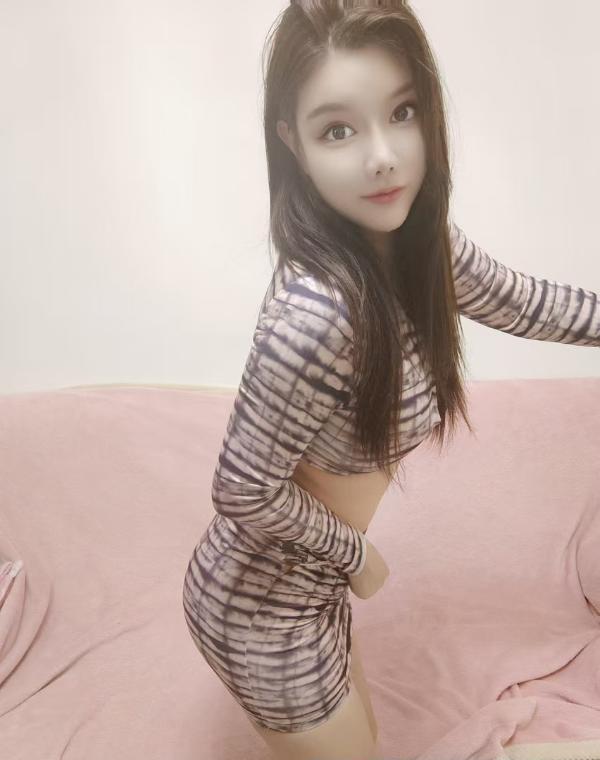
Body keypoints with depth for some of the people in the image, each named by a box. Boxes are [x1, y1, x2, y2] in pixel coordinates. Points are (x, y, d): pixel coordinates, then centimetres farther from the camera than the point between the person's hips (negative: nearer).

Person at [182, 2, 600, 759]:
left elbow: (519, 301, 6)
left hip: (304, 580, 7)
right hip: (262, 607, -7)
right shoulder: (318, 313, -37)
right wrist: (356, 555, -11)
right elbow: (244, 494, -27)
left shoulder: (413, 238, -11)